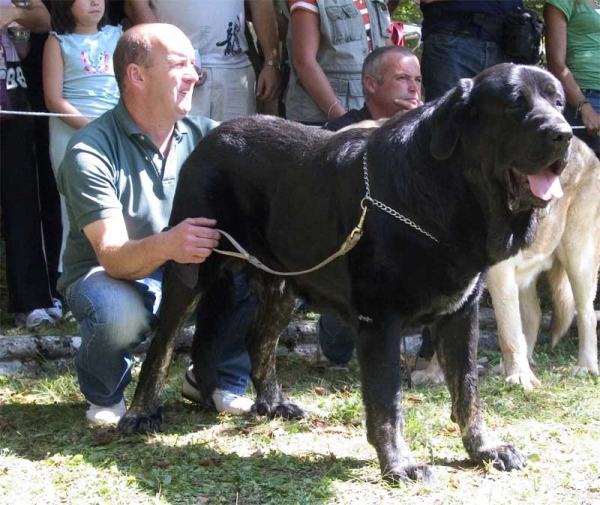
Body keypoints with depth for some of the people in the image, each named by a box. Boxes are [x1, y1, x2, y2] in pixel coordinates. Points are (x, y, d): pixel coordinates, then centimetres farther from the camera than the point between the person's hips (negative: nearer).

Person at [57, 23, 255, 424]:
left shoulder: (205, 135, -5)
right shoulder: (91, 151, -21)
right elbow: (113, 257, -29)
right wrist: (165, 246, -51)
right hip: (106, 276, -4)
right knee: (119, 315, -38)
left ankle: (222, 378, 3)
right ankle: (104, 396, -3)